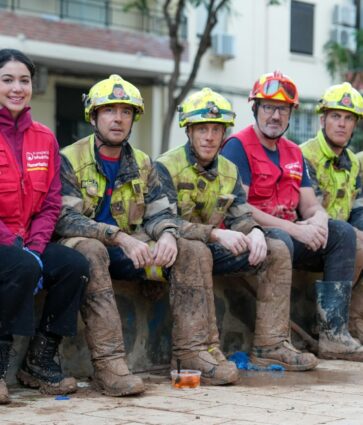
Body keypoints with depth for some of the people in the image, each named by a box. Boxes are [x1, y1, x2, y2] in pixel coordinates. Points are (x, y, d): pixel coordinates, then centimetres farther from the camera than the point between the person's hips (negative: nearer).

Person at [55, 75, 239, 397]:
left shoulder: (141, 164, 12)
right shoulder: (70, 159, -7)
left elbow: (159, 212, 7)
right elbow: (64, 219, -19)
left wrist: (167, 235, -19)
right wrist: (119, 237, -30)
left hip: (127, 250, 6)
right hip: (80, 247, -6)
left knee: (193, 251, -9)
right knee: (90, 250, -40)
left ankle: (191, 351, -14)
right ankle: (108, 363, -43)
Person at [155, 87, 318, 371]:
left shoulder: (229, 171, 10)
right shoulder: (166, 167, -12)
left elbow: (241, 216, 3)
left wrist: (254, 232, -23)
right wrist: (216, 234, -33)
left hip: (212, 250, 7)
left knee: (277, 251, -6)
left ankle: (270, 345, -11)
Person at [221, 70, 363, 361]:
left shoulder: (294, 153, 17)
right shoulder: (238, 147, -7)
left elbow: (310, 205, 14)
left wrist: (318, 220, -14)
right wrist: (295, 229, -21)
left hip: (290, 235, 8)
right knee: (279, 241, -38)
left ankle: (333, 333, -21)